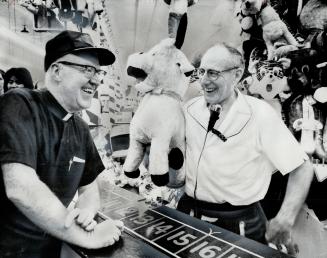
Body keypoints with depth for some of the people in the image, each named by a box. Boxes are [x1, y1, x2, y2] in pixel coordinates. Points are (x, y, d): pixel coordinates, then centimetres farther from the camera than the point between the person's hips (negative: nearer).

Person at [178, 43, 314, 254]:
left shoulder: (260, 114, -16)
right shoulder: (190, 108, -2)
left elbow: (302, 168, -14)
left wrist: (284, 222, -20)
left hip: (239, 222, -4)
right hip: (189, 213, 4)